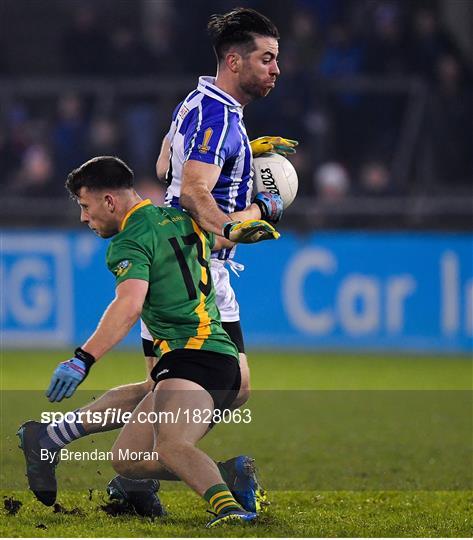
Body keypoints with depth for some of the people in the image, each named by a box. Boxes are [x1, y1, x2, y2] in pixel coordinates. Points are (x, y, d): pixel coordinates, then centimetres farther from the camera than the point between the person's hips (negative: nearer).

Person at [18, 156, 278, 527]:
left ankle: (229, 508, -57)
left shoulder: (130, 241, -7)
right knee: (126, 460, 11)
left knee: (170, 445, -37)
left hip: (195, 356, -10)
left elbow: (129, 306, -24)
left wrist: (83, 360, -31)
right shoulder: (185, 221, 19)